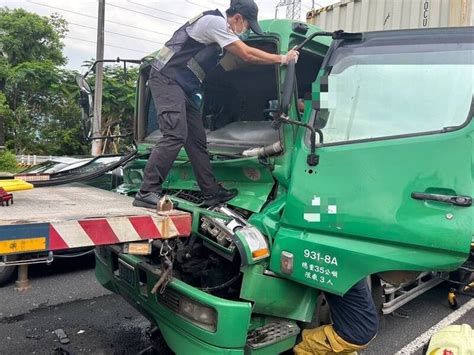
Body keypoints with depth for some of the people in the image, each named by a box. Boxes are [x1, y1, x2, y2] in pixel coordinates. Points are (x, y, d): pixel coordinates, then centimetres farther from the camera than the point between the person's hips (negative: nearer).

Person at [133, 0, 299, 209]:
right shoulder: (215, 22, -12)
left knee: (197, 139, 6)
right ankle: (147, 193, -18)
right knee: (175, 135, -21)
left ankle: (211, 192, 10)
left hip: (184, 87, 10)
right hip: (167, 79, -10)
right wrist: (283, 59, -3)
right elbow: (248, 55, -13)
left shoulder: (219, 28, 18)